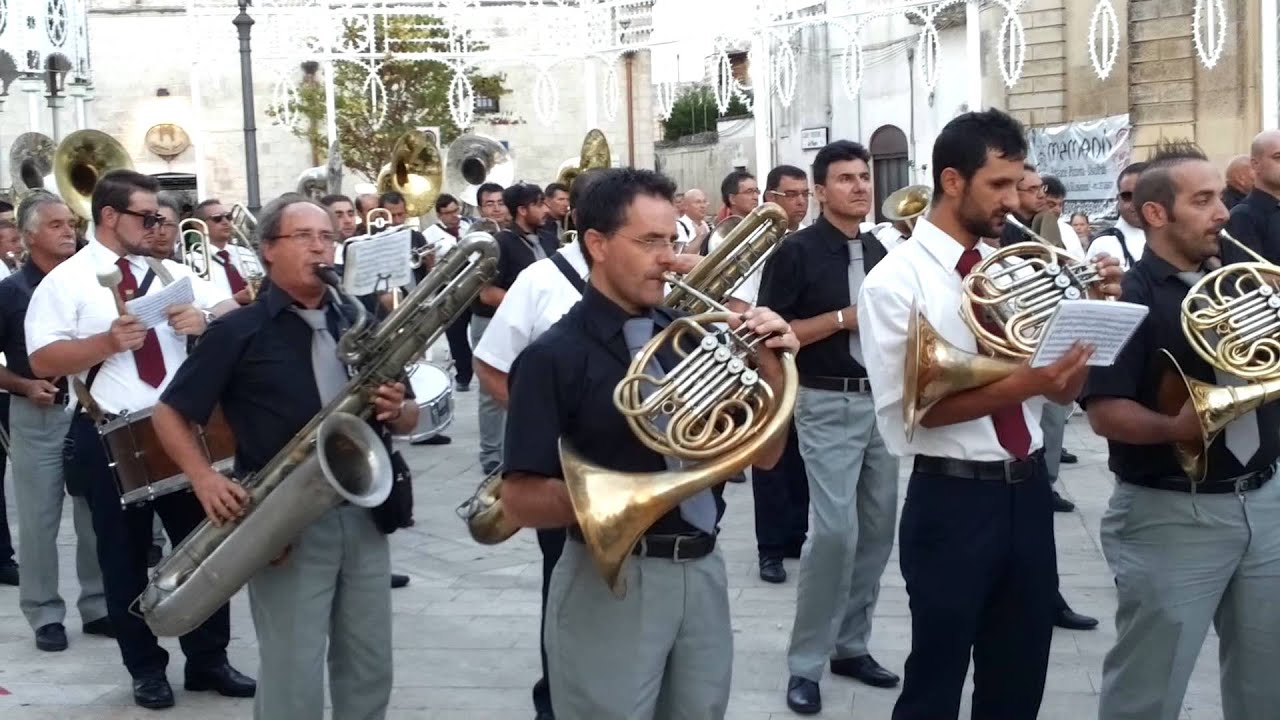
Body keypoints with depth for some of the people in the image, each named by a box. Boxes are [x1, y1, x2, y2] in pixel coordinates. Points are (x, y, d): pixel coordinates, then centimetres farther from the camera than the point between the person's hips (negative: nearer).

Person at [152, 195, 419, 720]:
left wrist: (397, 410, -7)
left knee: (370, 669, 13)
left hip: (363, 516, 5)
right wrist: (205, 479, -17)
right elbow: (170, 413, -1)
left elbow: (408, 418, 17)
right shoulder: (239, 332, -3)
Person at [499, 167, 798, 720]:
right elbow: (520, 501, -14)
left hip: (703, 570, 5)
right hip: (612, 584, -5)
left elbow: (763, 455, 8)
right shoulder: (555, 357, -10)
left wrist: (771, 369, -8)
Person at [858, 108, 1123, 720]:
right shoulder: (895, 281, -11)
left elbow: (1062, 391, 9)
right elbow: (904, 413, -17)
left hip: (1029, 490, 6)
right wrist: (1021, 384, -26)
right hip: (951, 501, -6)